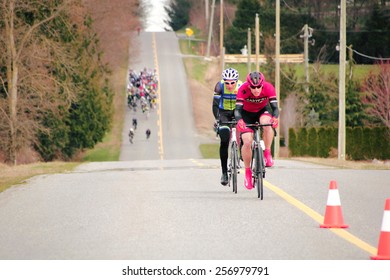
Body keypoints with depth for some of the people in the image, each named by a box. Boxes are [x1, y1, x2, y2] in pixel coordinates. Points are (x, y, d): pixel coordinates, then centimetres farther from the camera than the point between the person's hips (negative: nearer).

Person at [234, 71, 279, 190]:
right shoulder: (243, 89, -31)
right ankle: (247, 172, 3)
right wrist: (239, 121, -56)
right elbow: (237, 109, -35)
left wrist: (275, 118, -54)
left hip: (263, 110, 0)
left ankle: (267, 153, -18)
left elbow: (275, 107, -32)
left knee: (266, 123, -36)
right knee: (247, 142, -15)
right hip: (247, 113, 0)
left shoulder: (268, 88, -29)